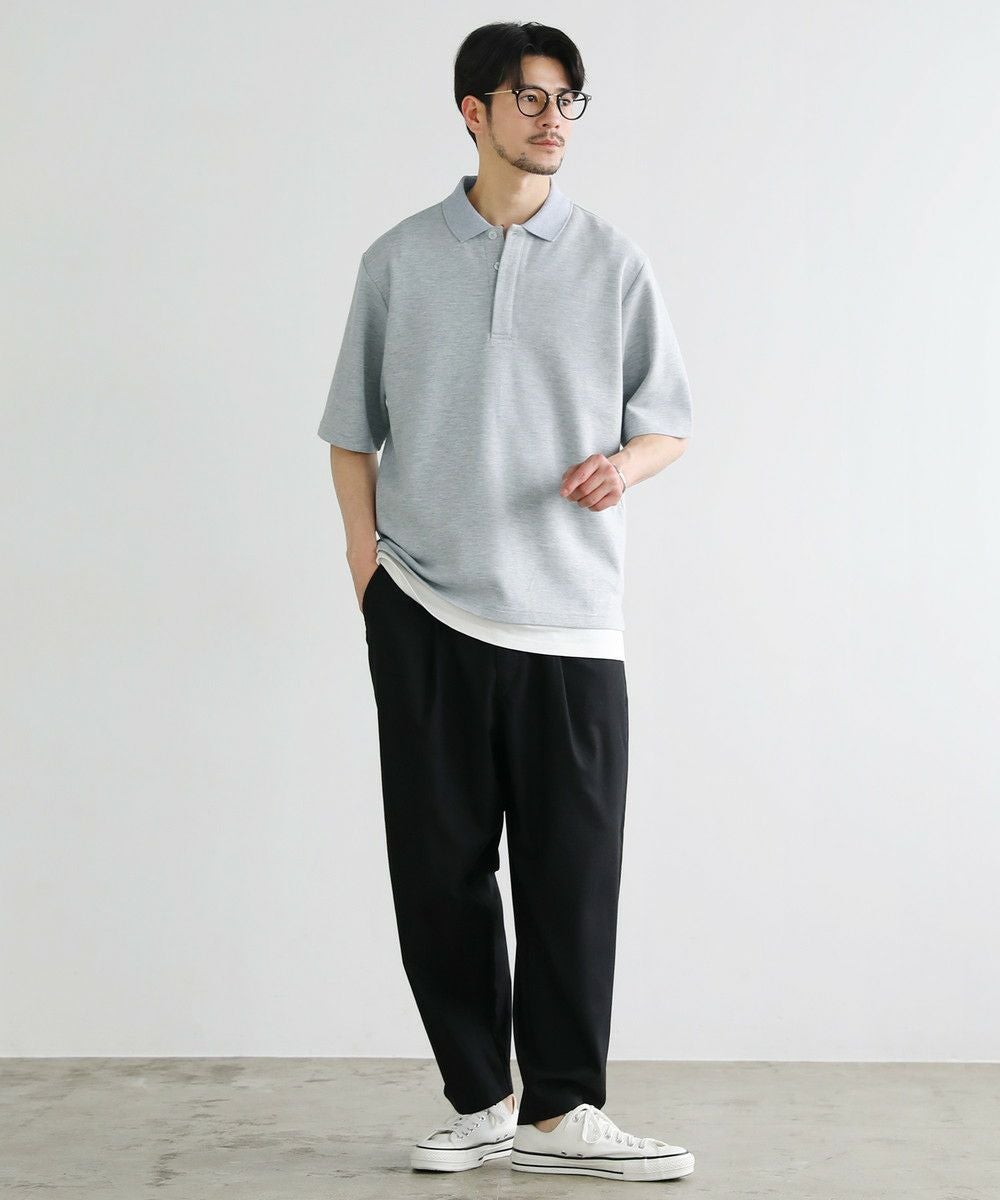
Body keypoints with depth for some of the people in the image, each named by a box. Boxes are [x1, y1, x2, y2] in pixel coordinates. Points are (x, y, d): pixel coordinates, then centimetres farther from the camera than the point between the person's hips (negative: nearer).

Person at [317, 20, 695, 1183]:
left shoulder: (611, 262, 6)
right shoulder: (400, 261, 7)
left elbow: (667, 425, 10)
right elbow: (353, 430, 13)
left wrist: (623, 464, -13)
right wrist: (366, 561, 0)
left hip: (568, 611, 0)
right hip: (426, 609, 0)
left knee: (572, 868, -1)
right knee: (440, 863, 4)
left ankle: (559, 1111, 9)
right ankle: (479, 1099, 16)